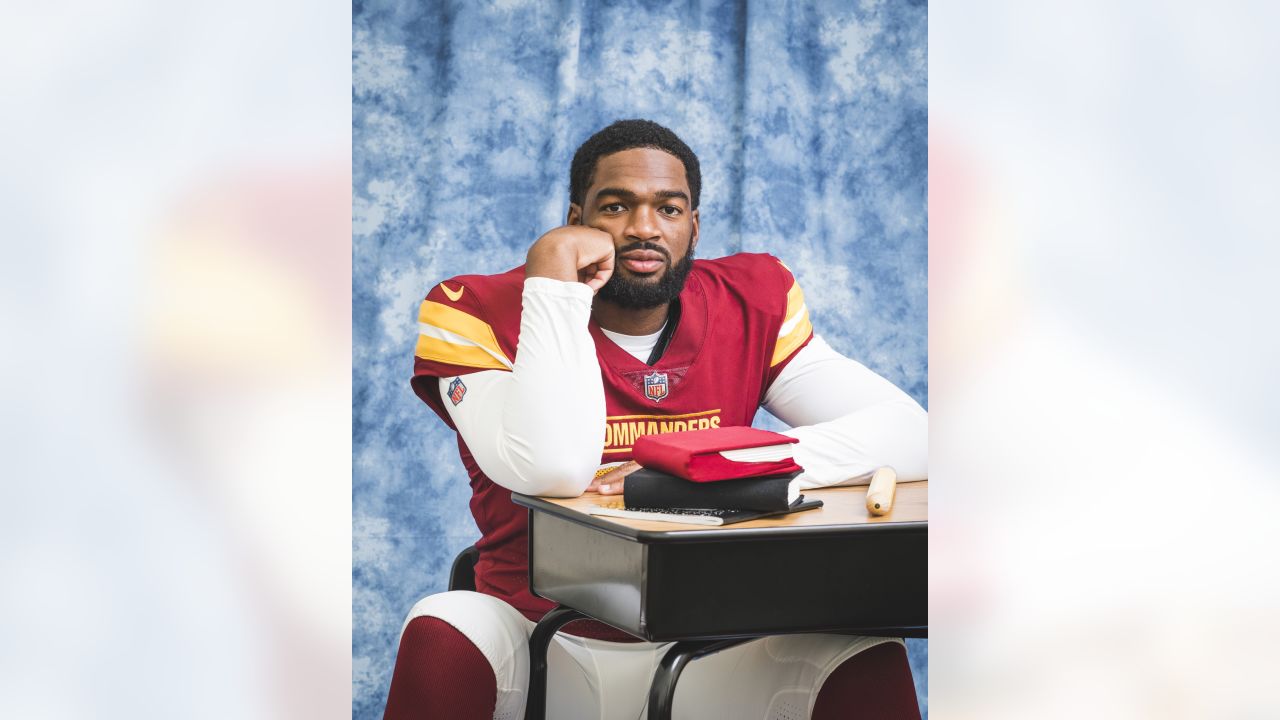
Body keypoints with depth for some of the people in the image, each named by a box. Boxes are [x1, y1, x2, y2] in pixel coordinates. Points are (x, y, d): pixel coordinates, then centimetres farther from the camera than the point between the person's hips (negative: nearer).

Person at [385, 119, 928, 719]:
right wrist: (554, 280, -19)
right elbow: (556, 472, -25)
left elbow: (911, 435, -7)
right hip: (539, 643, -1)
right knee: (443, 635, -32)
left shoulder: (751, 305, 2)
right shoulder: (479, 312, -7)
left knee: (872, 663, -24)